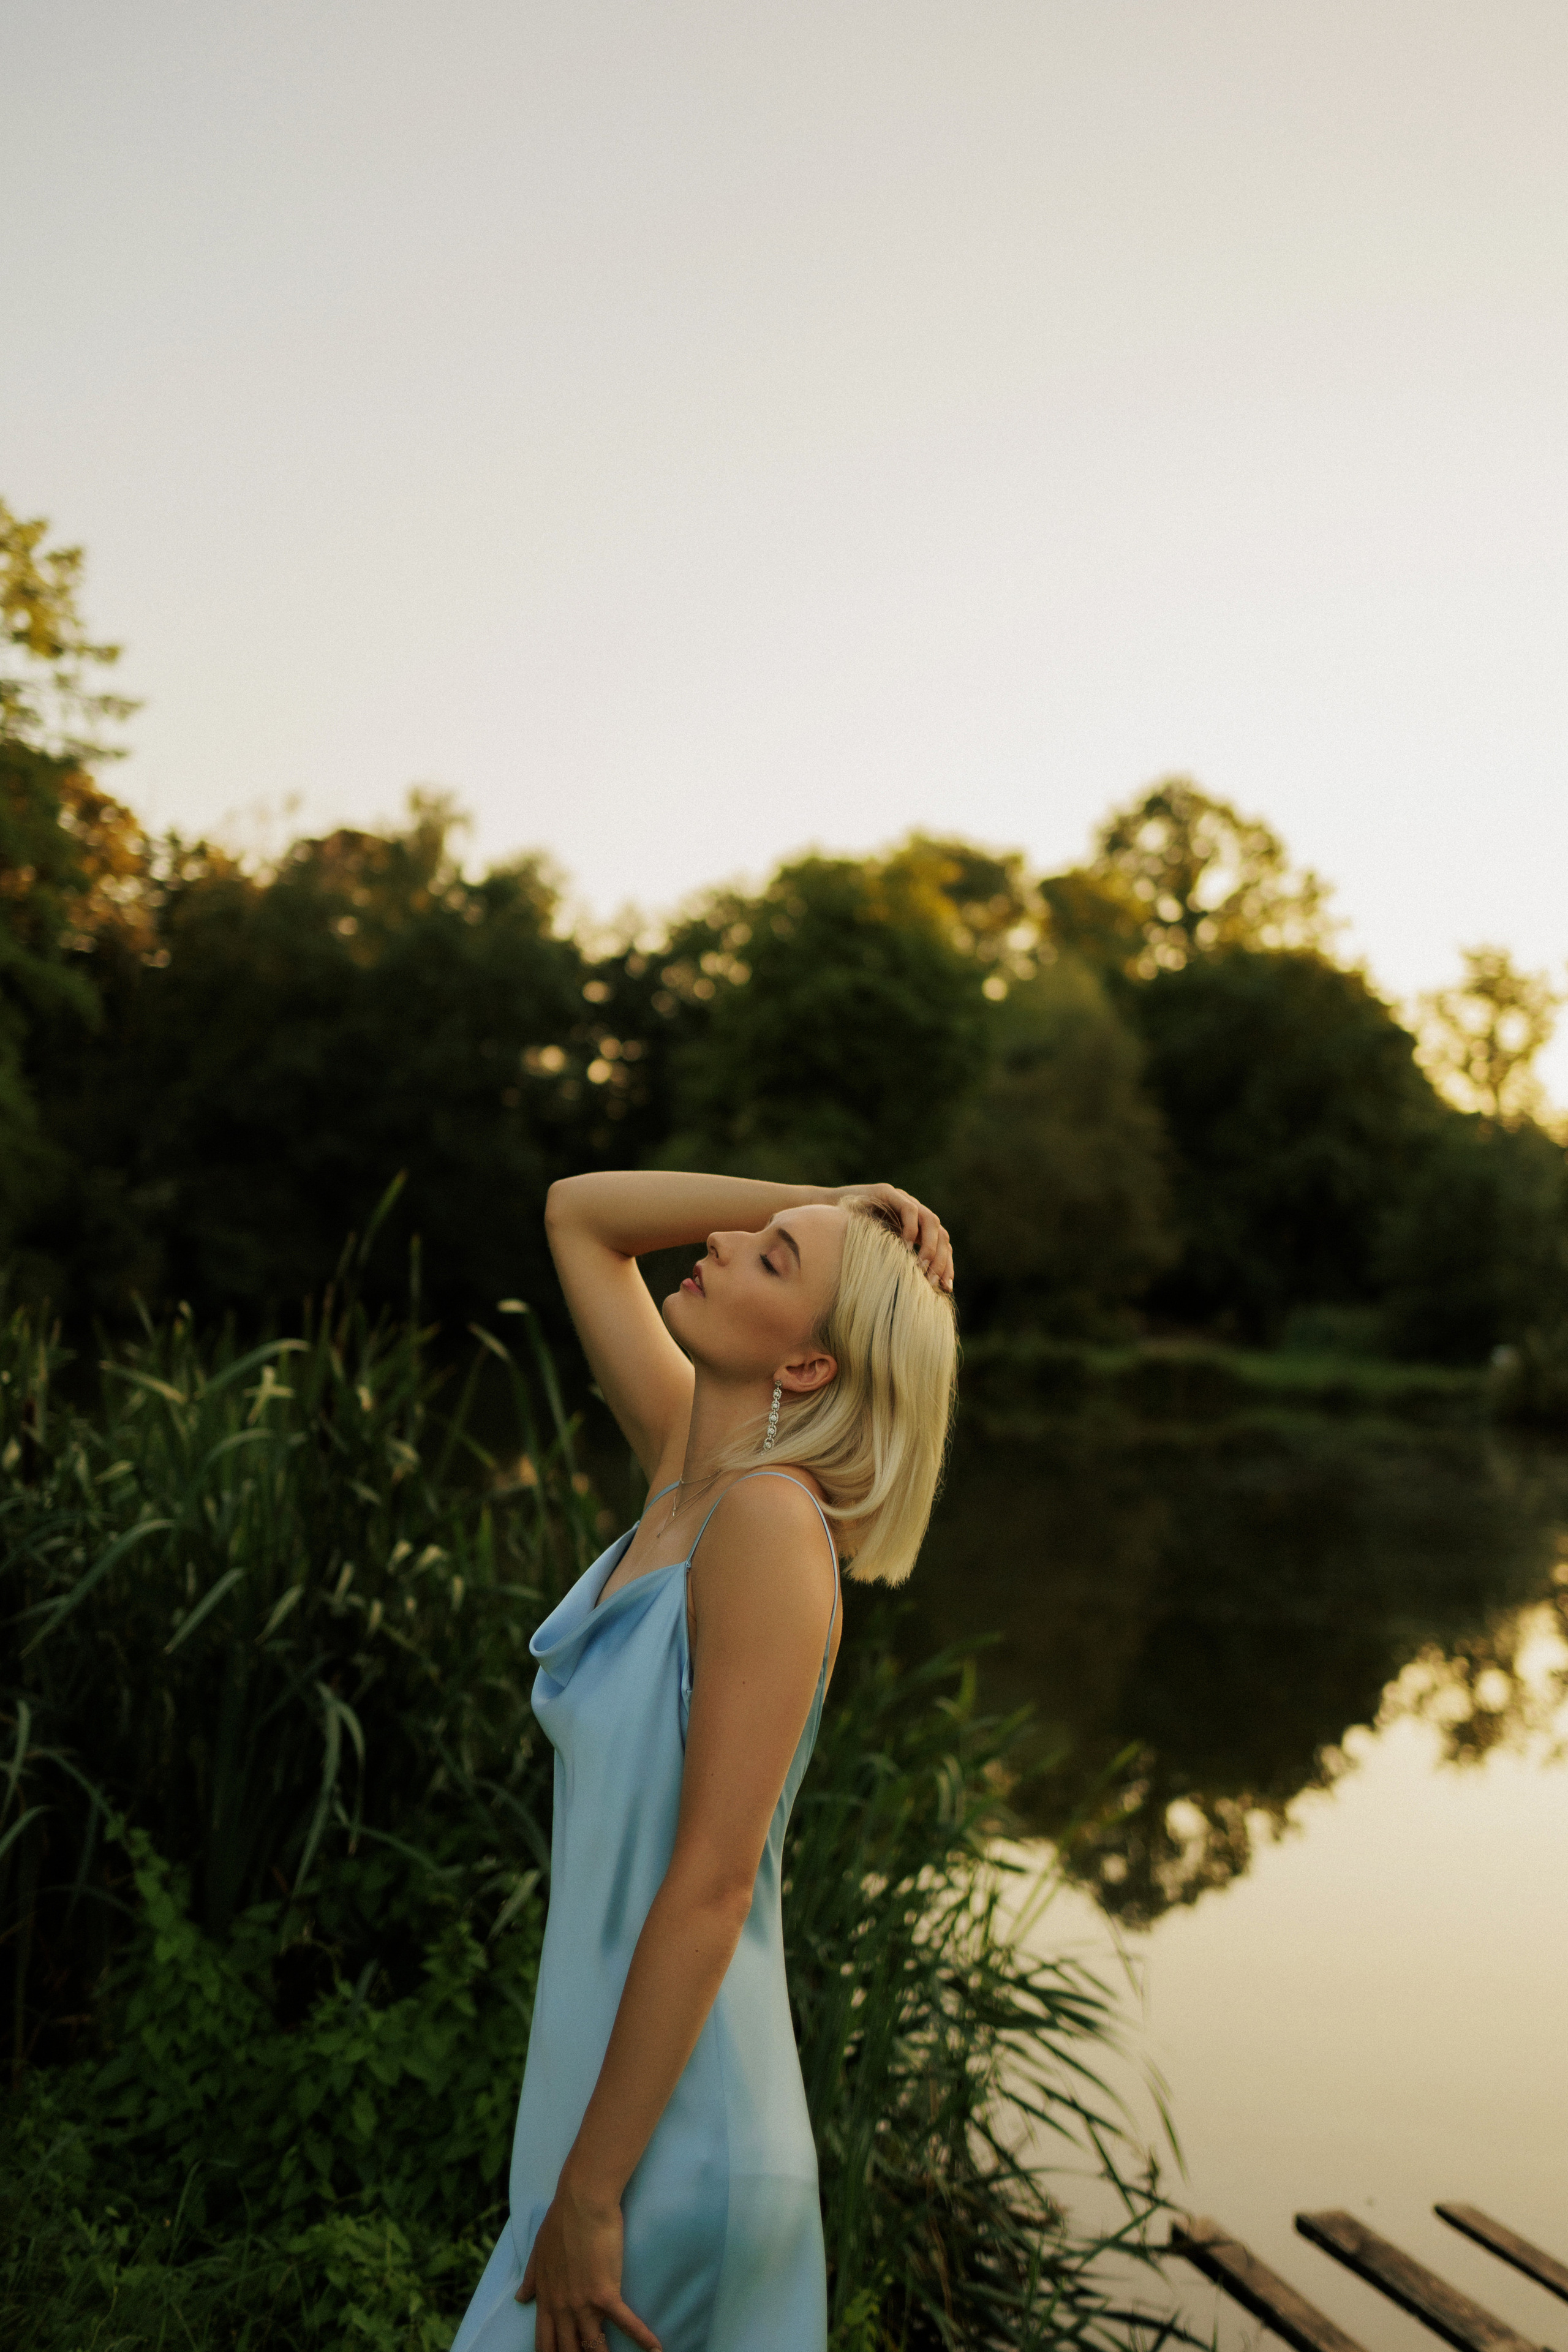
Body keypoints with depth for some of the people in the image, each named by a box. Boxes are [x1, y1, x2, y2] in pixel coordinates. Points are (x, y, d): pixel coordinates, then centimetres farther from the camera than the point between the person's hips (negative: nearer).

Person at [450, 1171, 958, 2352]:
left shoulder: (772, 1521, -21)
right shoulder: (690, 1468, 1)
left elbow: (713, 1882, -22)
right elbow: (577, 1213, 12)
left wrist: (587, 2196, -18)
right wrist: (825, 1206, 2)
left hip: (667, 2159, -7)